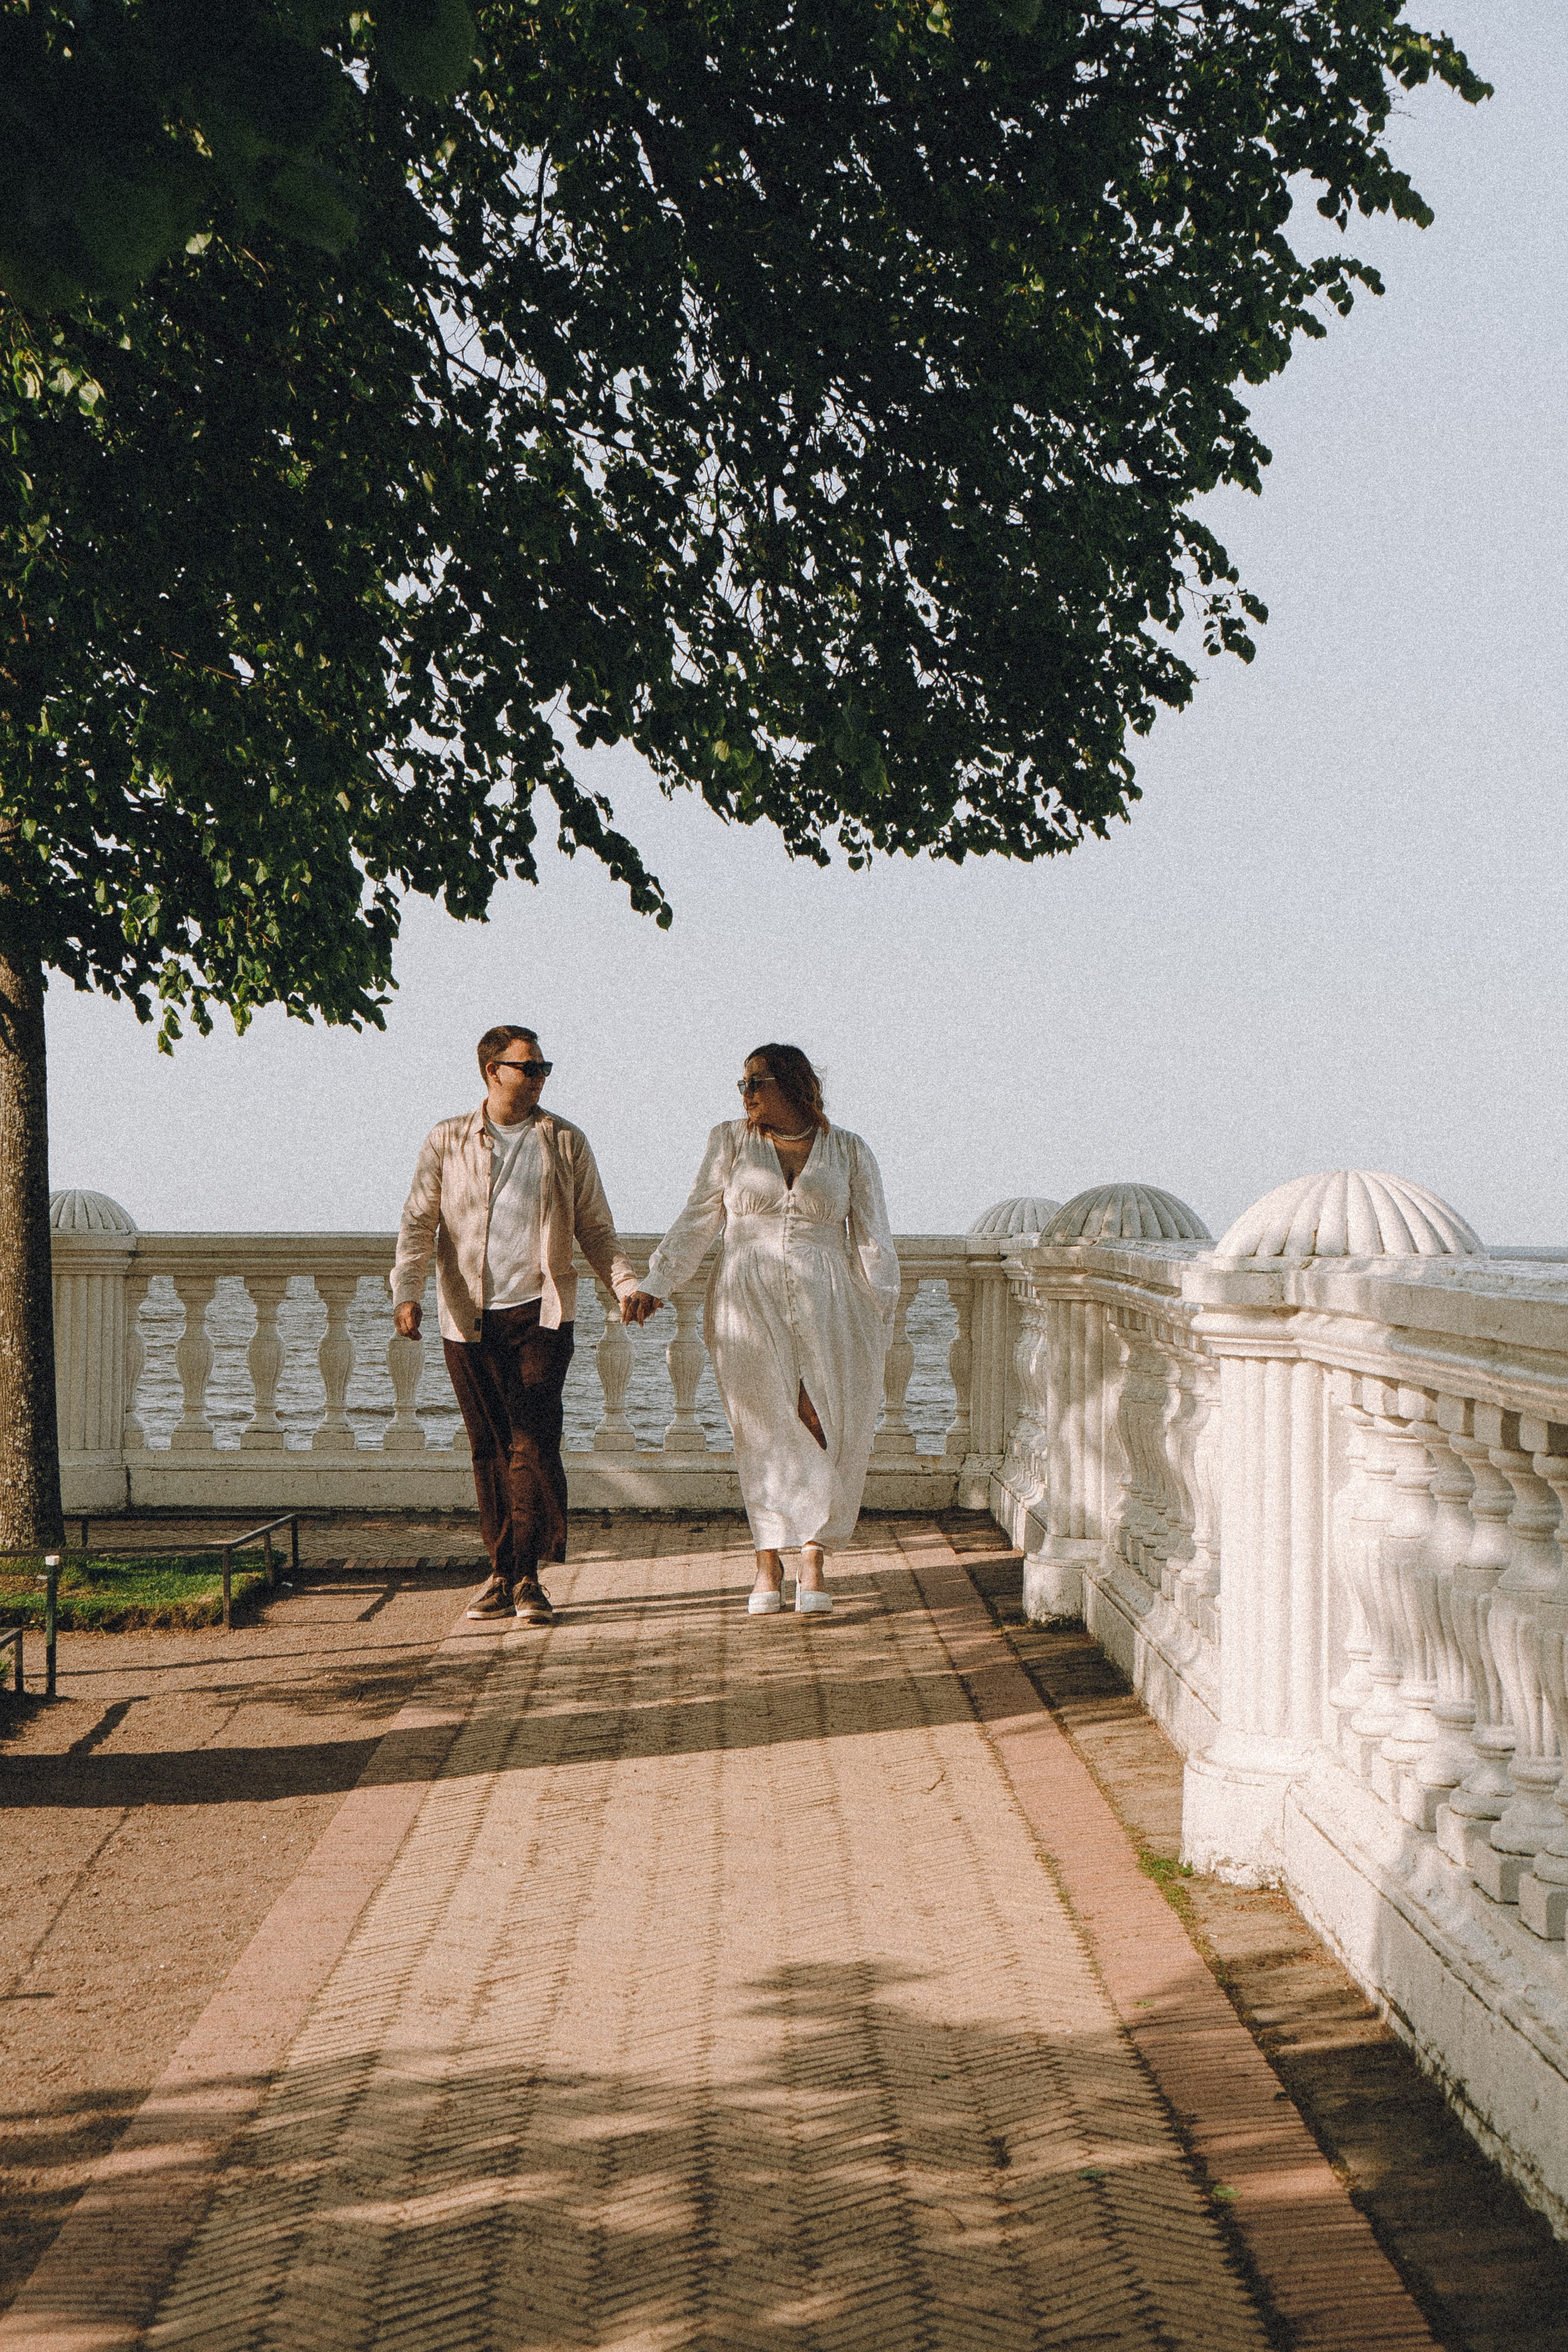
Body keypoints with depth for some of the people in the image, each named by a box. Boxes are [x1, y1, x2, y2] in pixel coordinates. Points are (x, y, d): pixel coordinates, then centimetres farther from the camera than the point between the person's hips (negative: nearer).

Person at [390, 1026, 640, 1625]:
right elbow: (418, 1223, 2)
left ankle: (528, 1578, -7)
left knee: (533, 1443, -10)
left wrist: (627, 1285, -3)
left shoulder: (565, 1142, 9)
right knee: (489, 1449, 4)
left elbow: (595, 1229, 12)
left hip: (541, 1312, -1)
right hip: (469, 1320, 1)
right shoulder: (447, 1142, 8)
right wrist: (407, 1293, -12)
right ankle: (502, 1573, 12)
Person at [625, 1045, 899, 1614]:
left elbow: (872, 1241, 8)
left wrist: (877, 1319, 2)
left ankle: (813, 1560, -2)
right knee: (764, 1429, -5)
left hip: (826, 1307, 0)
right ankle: (768, 1566, -1)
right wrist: (655, 1286, -1)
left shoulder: (849, 1152, 8)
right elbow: (696, 1223, 8)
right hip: (747, 1304, 0)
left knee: (827, 1430, -6)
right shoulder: (731, 1141, 10)